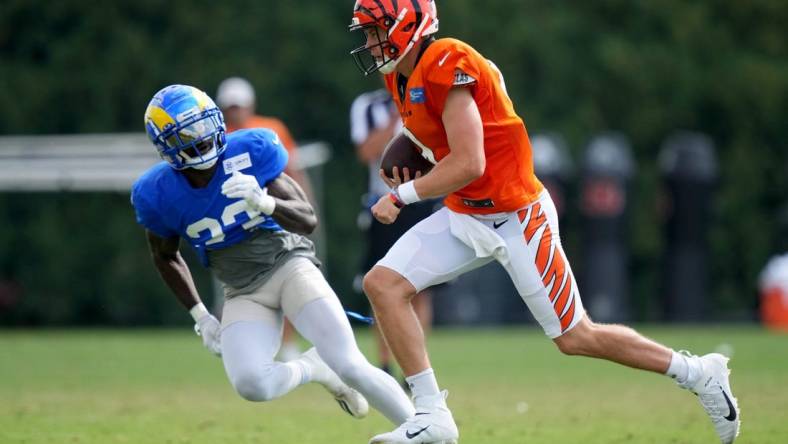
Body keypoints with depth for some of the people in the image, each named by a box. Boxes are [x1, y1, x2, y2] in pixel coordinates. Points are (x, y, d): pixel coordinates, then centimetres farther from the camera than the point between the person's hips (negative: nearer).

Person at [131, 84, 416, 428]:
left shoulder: (250, 151, -16)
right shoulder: (159, 194, -11)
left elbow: (308, 221, -16)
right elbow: (165, 257, 10)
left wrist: (265, 202, -36)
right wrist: (200, 315, 8)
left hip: (288, 264, -2)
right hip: (243, 293, 2)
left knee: (348, 365, -21)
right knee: (251, 385, -25)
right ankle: (314, 369, 7)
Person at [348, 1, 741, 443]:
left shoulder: (447, 64, -22)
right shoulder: (403, 78, 7)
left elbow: (468, 164, -26)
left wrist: (402, 195, -18)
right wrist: (416, 171, 3)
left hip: (516, 218, -9)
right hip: (465, 216, 9)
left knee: (576, 337, 0)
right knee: (382, 284, -8)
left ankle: (700, 374, 17)